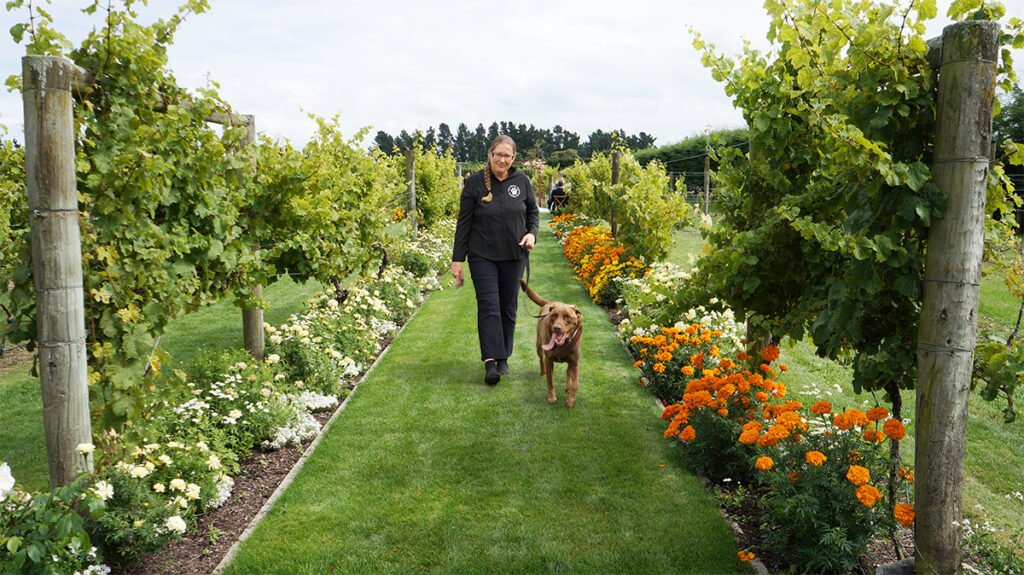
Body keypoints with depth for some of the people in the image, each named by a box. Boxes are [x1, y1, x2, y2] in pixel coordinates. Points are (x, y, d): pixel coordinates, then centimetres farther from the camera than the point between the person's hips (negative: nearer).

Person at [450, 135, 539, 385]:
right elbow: (464, 222, -4)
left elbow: (533, 212, 12)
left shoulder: (522, 180, -1)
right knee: (489, 306, -11)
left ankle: (503, 358, 22)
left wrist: (532, 233, -9)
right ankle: (491, 362, -13)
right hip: (482, 255, -2)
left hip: (514, 255, 3)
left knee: (508, 308, 10)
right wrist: (457, 259, -6)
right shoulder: (474, 182, -7)